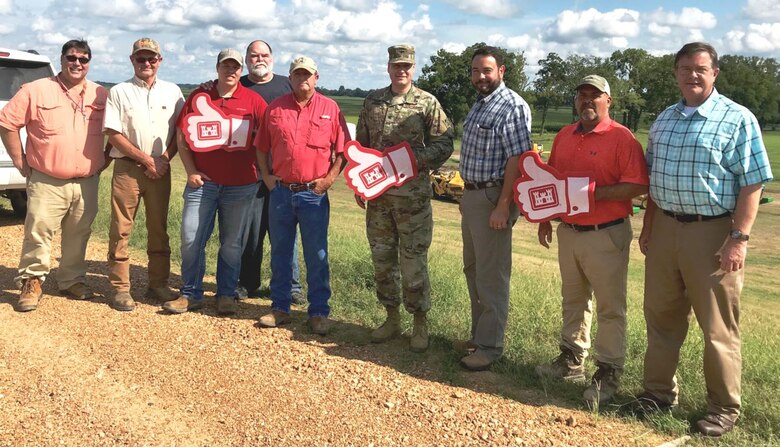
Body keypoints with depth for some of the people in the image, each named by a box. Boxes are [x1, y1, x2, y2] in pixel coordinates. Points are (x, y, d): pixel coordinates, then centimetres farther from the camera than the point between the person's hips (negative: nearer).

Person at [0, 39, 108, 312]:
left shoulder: (101, 96, 6)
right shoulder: (35, 91, -3)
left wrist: (104, 160, 8)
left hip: (86, 183, 3)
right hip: (46, 183, -3)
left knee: (78, 236, 11)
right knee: (38, 233, -4)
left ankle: (72, 281, 24)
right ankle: (31, 283, 9)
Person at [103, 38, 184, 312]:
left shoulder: (172, 91, 9)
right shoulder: (119, 92, 3)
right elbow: (114, 134, -4)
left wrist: (163, 160, -6)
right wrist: (146, 159, -10)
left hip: (161, 169, 2)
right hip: (127, 168, -2)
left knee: (159, 229, 8)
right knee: (121, 229, -2)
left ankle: (159, 284, 18)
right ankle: (120, 288, 5)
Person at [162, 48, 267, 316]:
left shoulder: (253, 100, 3)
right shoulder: (197, 97, 6)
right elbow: (182, 136, 8)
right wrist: (191, 171, -1)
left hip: (241, 185, -1)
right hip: (202, 181, 1)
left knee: (232, 243, 7)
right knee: (191, 239, 1)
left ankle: (226, 295, 19)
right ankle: (190, 294, 14)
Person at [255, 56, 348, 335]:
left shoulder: (330, 108, 1)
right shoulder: (275, 108, 7)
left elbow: (342, 149, 1)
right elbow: (261, 147, 14)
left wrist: (330, 178, -7)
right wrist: (266, 176, 5)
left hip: (314, 194, -2)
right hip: (280, 191, 3)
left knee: (317, 256, 3)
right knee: (279, 252, 11)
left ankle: (318, 313, 12)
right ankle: (280, 308, 23)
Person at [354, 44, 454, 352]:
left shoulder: (427, 103, -2)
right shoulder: (373, 101, 10)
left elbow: (444, 143, -4)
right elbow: (360, 144, 14)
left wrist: (414, 162, -17)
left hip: (412, 194, -4)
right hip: (377, 192, 4)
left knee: (413, 260, -1)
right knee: (382, 257, 11)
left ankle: (420, 324, 13)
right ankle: (391, 318, 25)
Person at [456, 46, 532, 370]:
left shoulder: (512, 106, -15)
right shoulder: (479, 104, 15)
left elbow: (516, 159, -20)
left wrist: (502, 207, -24)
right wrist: (467, 196, 18)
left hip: (493, 198, -10)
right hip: (472, 195, 10)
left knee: (491, 275, -3)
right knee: (473, 270, 17)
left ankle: (489, 346, 8)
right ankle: (478, 335, 29)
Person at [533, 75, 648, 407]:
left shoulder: (621, 138, -10)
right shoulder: (564, 137, 11)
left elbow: (637, 186, -18)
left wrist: (593, 193, -24)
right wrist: (544, 219, 13)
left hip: (606, 235, -7)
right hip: (568, 232, 7)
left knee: (610, 307, 1)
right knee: (573, 301, 17)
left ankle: (608, 374, 11)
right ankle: (571, 361, 31)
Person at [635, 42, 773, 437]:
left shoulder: (737, 119, -6)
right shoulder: (664, 119, 12)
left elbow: (752, 184, -10)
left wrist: (740, 238, -17)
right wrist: (647, 226, 14)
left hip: (713, 232, -6)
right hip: (665, 229, 6)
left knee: (718, 327, 3)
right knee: (661, 316, 14)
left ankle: (724, 407, 19)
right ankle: (659, 391, 29)